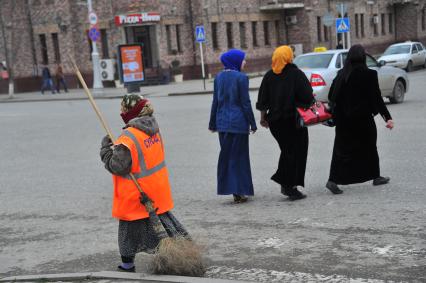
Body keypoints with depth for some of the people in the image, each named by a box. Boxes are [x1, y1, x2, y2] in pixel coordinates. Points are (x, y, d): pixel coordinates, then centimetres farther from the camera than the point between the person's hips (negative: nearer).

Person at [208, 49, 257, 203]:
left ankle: (227, 188, 18)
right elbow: (245, 103, -11)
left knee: (225, 155, 14)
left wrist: (212, 123, 16)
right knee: (238, 156, 3)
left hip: (222, 122, 5)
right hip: (238, 122, -5)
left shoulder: (218, 77, 6)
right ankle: (238, 192, 5)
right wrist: (252, 124, -4)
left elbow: (215, 101, 9)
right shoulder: (241, 77, -11)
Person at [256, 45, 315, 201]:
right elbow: (307, 97, -13)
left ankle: (284, 184, 17)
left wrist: (263, 117, 12)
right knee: (297, 152, 5)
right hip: (293, 120, -5)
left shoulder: (269, 76, 1)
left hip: (275, 120, 5)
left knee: (286, 150, 20)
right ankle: (291, 187, 3)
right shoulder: (296, 74, -10)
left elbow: (263, 100, 3)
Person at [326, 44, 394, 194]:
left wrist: (337, 111, 21)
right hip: (363, 119, -3)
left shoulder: (341, 74, -1)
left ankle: (333, 180, -6)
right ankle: (375, 177, 28)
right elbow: (377, 98, -12)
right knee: (369, 147, 15)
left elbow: (331, 96, 4)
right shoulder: (369, 75, -11)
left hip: (343, 120, 3)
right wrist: (387, 117, -8)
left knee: (342, 149, 7)